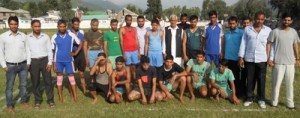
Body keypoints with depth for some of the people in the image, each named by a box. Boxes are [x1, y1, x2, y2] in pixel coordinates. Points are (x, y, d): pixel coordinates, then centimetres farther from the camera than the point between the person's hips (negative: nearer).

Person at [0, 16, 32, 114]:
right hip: (10, 66, -2)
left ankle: (24, 101, 29)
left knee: (23, 84, 13)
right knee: (9, 86, 5)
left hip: (23, 65, 3)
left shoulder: (23, 36, 4)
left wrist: (28, 62, 3)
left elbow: (27, 49, 8)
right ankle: (9, 106, 16)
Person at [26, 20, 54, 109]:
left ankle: (50, 99, 14)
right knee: (35, 82, 8)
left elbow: (49, 50, 2)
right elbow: (27, 51, 4)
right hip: (33, 61, 1)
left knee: (48, 81, 3)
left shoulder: (45, 37, 2)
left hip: (44, 60, 0)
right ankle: (37, 100, 22)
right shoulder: (27, 38, 2)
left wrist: (50, 62, -4)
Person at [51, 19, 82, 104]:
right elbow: (52, 51, 1)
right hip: (58, 60, 0)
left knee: (71, 77, 4)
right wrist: (54, 64, -1)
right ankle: (60, 97, 17)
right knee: (59, 78, 6)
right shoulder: (54, 37, -2)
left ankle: (75, 96, 13)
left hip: (69, 60, 0)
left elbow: (80, 44, 8)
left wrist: (76, 53, -2)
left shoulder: (71, 35, -4)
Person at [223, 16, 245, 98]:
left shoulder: (241, 33, -7)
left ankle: (239, 93, 17)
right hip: (228, 59, 4)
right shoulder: (226, 34, 8)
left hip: (237, 59, -4)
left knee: (237, 77, 5)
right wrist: (223, 56, 10)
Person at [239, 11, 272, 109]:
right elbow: (243, 43, 4)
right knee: (250, 79, 8)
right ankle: (249, 98, 20)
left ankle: (261, 99, 21)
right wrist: (241, 57, 0)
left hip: (262, 59, 0)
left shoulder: (268, 30, 4)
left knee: (261, 80, 6)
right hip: (249, 58, 0)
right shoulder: (247, 29, 4)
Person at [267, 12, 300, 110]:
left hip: (290, 62, 4)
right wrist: (269, 58, -10)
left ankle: (290, 103, 20)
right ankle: (274, 101, 15)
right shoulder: (275, 31, -6)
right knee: (276, 82, 2)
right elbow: (269, 45, -4)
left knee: (290, 83, 9)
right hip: (278, 62, -4)